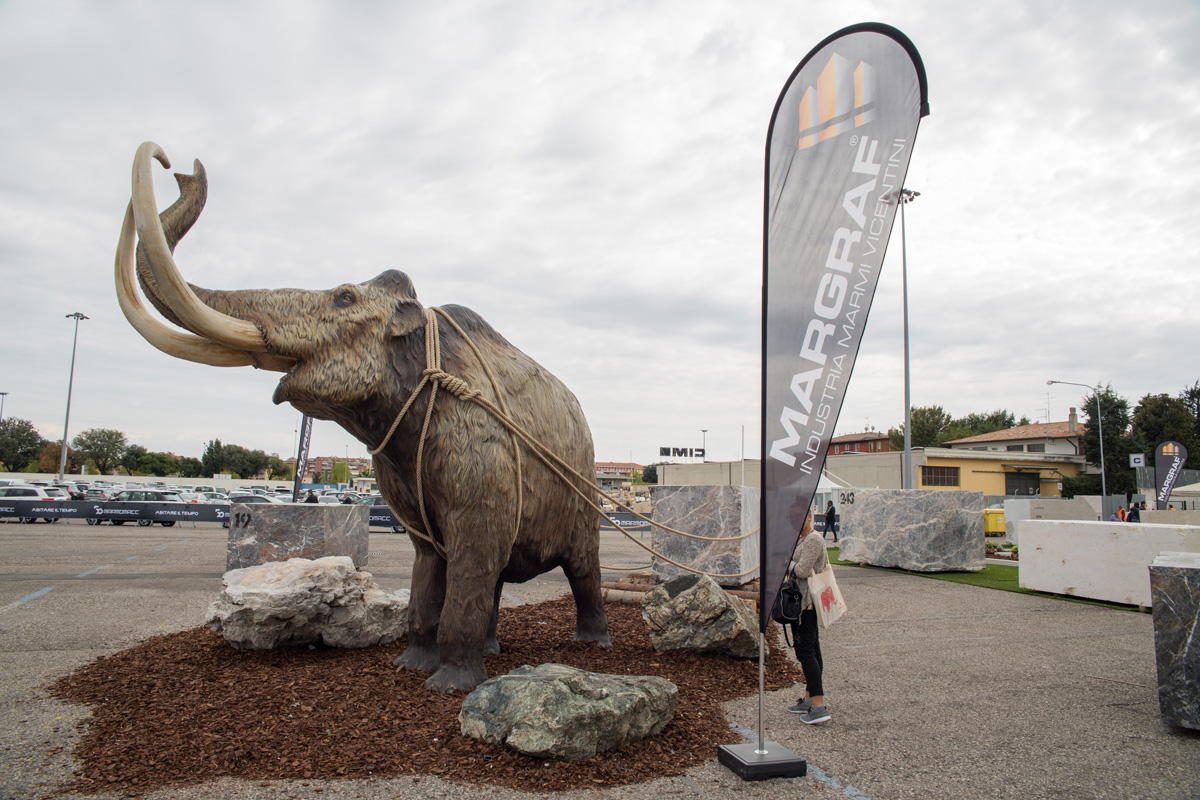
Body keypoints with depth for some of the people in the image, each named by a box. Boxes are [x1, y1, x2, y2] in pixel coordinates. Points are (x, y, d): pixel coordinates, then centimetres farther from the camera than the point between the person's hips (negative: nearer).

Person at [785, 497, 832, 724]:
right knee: (811, 650, 15)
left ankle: (819, 707, -13)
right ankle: (809, 699, 23)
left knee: (805, 651, -12)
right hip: (805, 602, 11)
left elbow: (802, 570, -23)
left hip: (805, 603, -11)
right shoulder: (804, 540, 17)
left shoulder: (813, 540, -15)